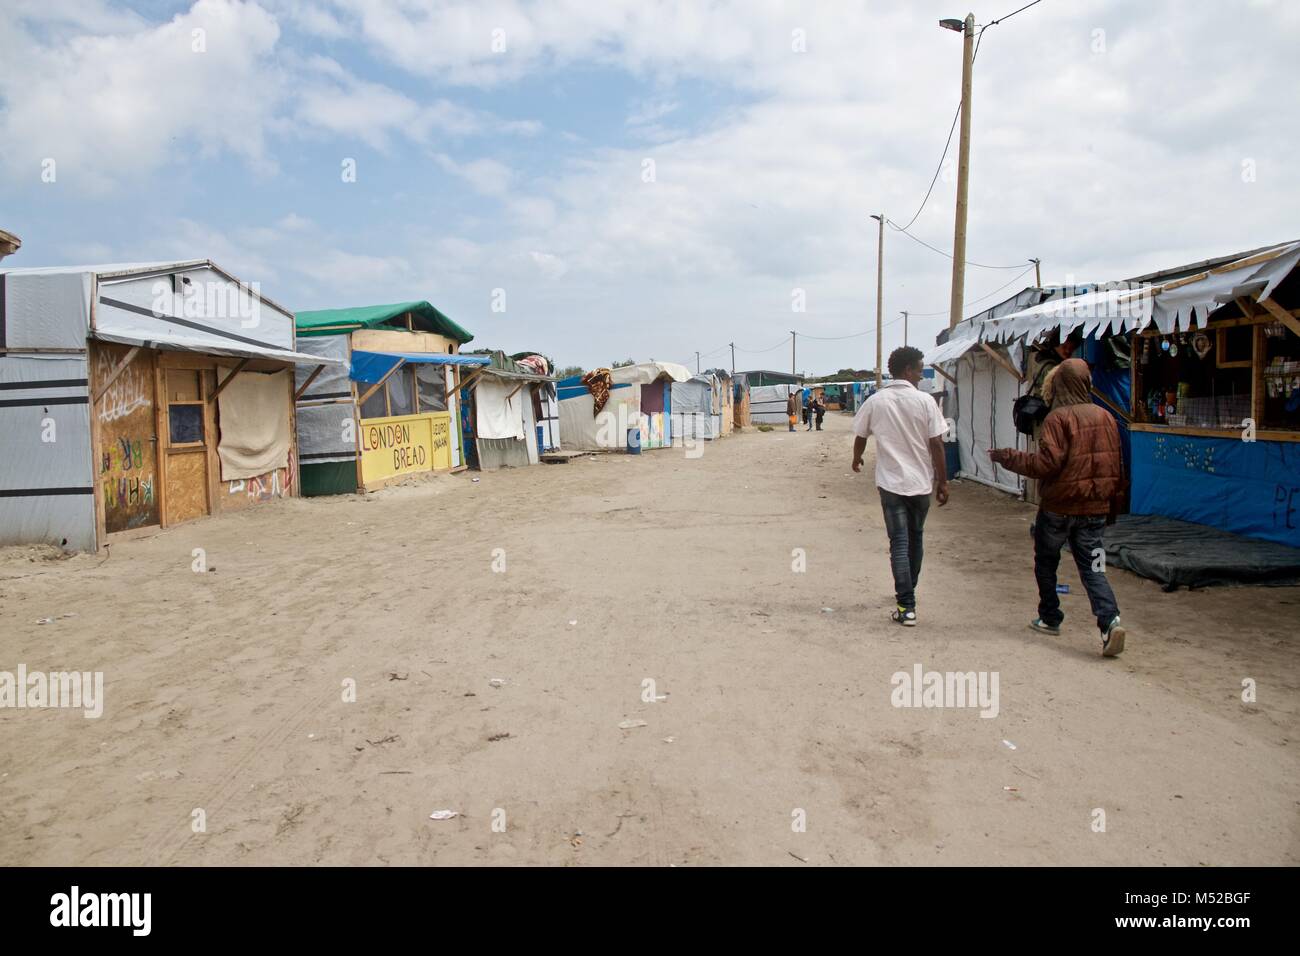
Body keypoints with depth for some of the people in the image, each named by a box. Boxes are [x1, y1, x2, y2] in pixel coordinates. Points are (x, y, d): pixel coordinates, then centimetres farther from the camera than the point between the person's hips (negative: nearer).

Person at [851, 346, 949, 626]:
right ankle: (908, 592, 35)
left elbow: (860, 437, 9)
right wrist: (943, 481, 1)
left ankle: (906, 607, -6)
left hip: (891, 483, 0)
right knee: (914, 539, 19)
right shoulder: (925, 401, -7)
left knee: (899, 544, 0)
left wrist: (857, 460, 30)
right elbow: (936, 444, -8)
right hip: (921, 482, 0)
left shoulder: (875, 402, -2)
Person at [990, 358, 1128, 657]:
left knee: (1045, 562, 15)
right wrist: (1113, 501, 21)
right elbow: (1117, 465, 11)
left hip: (1058, 506, -5)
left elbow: (1047, 462, -21)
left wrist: (1008, 457, -11)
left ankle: (1050, 618, 25)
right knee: (1092, 568, 5)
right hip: (1095, 508, 5)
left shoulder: (1058, 418, -14)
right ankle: (1110, 620, -14)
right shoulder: (1105, 417, 6)